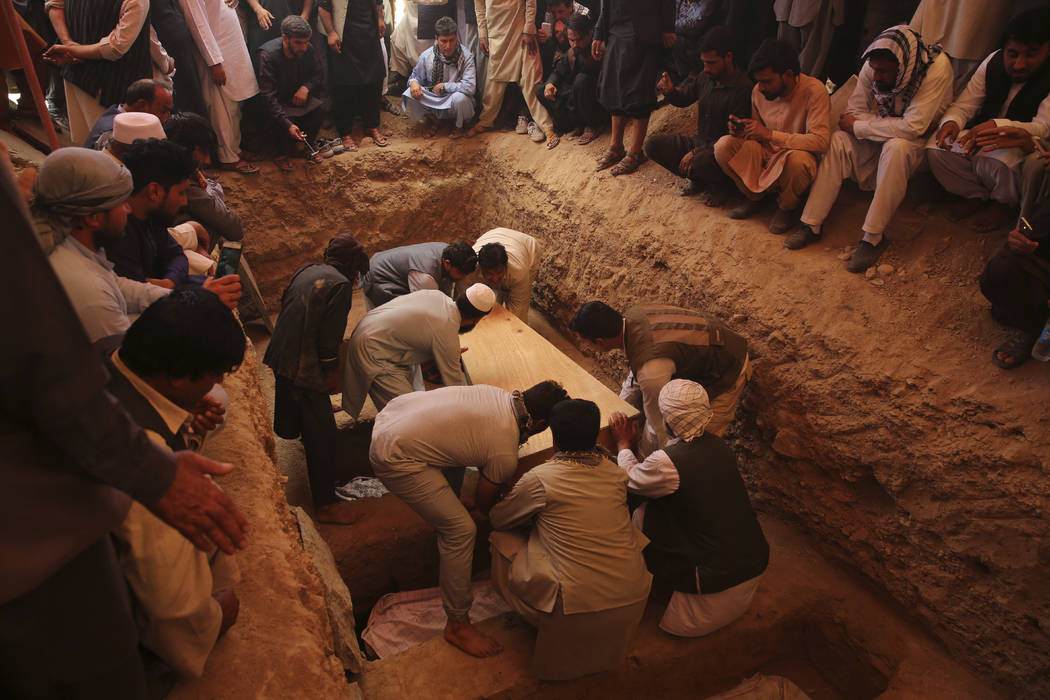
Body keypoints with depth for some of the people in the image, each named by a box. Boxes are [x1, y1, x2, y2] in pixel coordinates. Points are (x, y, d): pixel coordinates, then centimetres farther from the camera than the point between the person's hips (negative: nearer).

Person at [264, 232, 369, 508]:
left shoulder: (306, 271, 12)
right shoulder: (340, 284, -12)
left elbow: (285, 303, 18)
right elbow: (329, 333, -16)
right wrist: (331, 372, -6)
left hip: (280, 355, 9)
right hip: (305, 366, -9)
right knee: (321, 434, -2)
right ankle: (326, 500, 4)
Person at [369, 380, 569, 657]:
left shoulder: (496, 393, 5)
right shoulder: (506, 455, -14)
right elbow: (483, 504, 4)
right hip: (395, 459, -9)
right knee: (461, 530, -5)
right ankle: (457, 625, 10)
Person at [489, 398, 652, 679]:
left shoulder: (539, 479, -9)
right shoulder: (615, 474, 3)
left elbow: (497, 519, 9)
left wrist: (531, 516, 30)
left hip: (580, 606, -4)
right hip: (634, 602, 5)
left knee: (502, 542, 11)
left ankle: (550, 630, 13)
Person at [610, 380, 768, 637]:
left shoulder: (667, 463, -23)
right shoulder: (718, 445, -3)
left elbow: (630, 480, -1)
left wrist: (624, 444, 16)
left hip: (718, 582, -6)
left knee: (642, 516, 4)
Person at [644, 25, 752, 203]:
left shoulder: (742, 88, -20)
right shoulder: (705, 77, 0)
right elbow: (684, 98, 18)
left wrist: (696, 152, -26)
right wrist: (671, 90, -7)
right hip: (699, 142, 7)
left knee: (703, 161, -40)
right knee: (652, 144, -8)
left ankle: (721, 185, -3)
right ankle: (697, 179, 4)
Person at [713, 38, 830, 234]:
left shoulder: (813, 90, -20)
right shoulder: (759, 92, -3)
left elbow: (820, 141, -29)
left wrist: (770, 134, -32)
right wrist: (742, 132, -14)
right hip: (765, 154, 5)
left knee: (798, 159, -40)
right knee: (723, 146, -18)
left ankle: (787, 207, -6)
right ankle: (754, 197, 5)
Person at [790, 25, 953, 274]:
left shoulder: (937, 67, -27)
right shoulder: (874, 66, -14)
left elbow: (913, 127, -32)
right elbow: (854, 111, -9)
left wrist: (858, 127, -25)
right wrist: (899, 126, -22)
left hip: (920, 143, -4)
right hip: (881, 137, 4)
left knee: (897, 147, -36)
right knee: (839, 140, -21)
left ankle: (873, 237, -31)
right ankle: (811, 225, -20)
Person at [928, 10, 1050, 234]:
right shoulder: (994, 62, -4)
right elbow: (963, 105, -1)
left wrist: (996, 125, -47)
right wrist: (951, 121, -28)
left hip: (1024, 146, -5)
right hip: (984, 135, 5)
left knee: (997, 159, -38)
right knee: (938, 147, -19)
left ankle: (1003, 203, -2)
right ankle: (975, 195, 6)